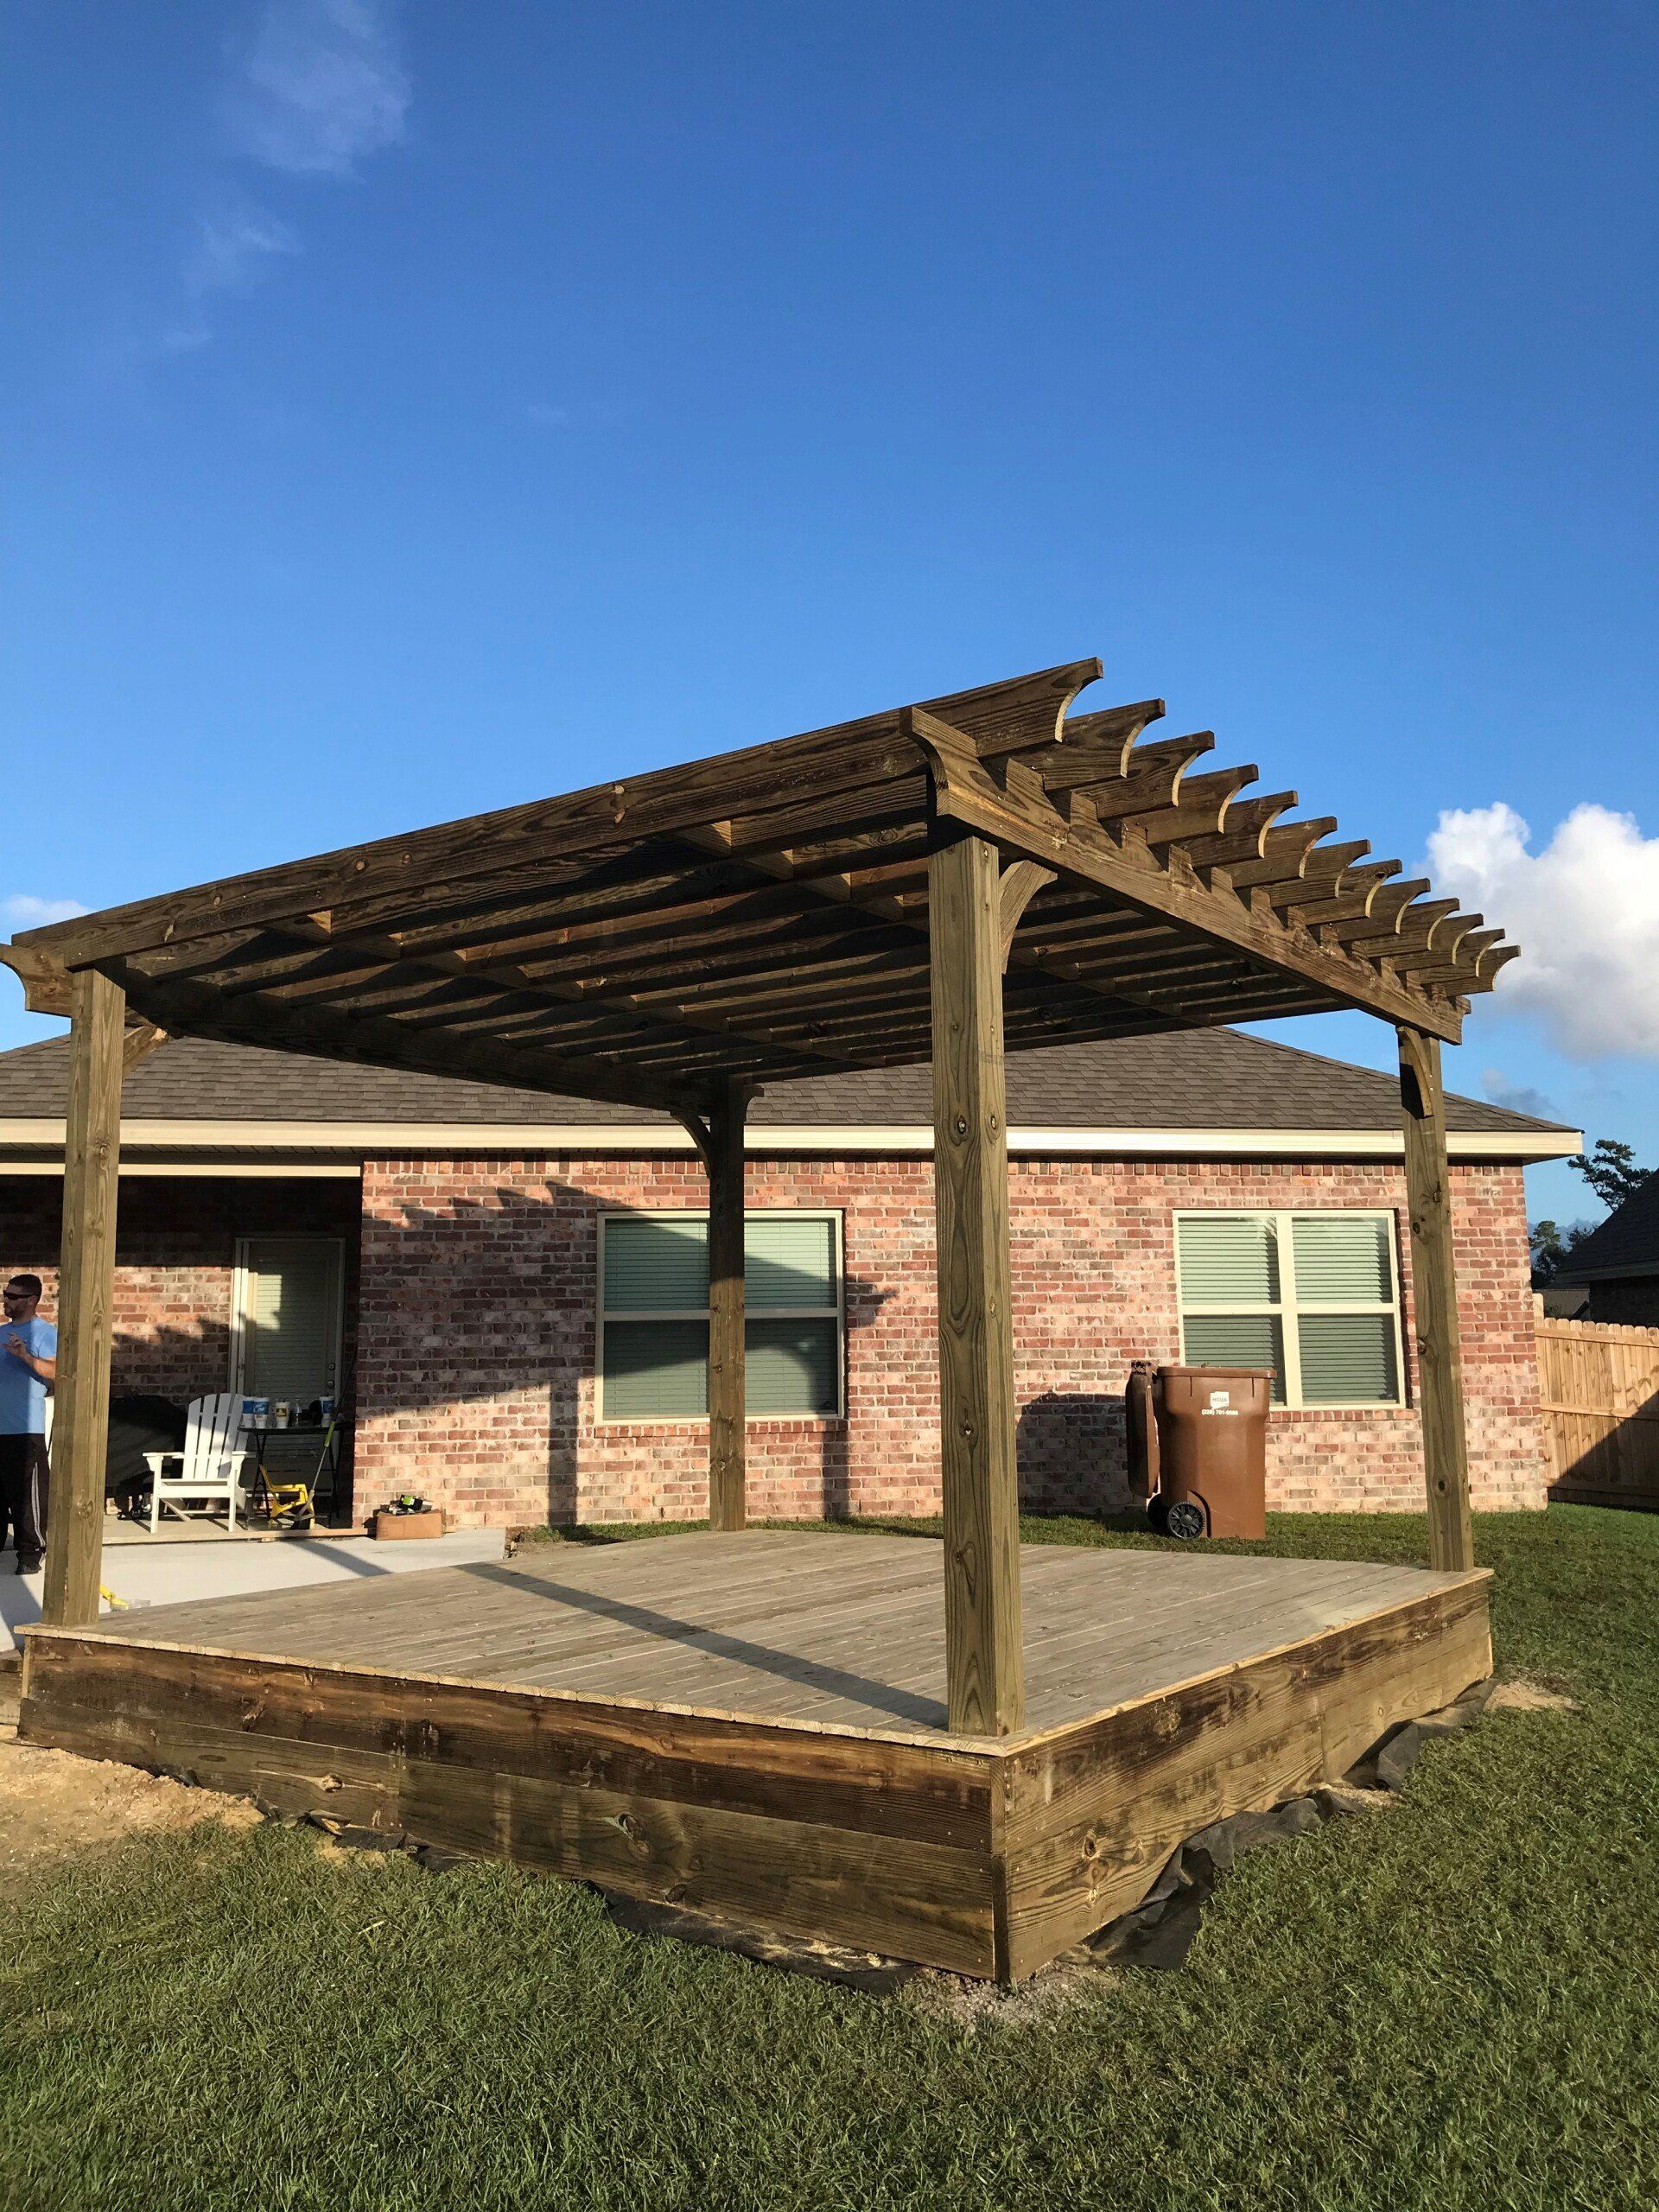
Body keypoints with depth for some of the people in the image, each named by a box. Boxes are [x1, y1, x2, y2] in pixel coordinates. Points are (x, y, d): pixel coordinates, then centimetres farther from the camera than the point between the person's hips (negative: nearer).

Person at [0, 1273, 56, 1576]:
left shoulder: (45, 1333, -5)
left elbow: (56, 1372, -17)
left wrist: (26, 1356, -28)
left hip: (26, 1428, -7)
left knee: (29, 1494, -4)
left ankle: (31, 1552, 2)